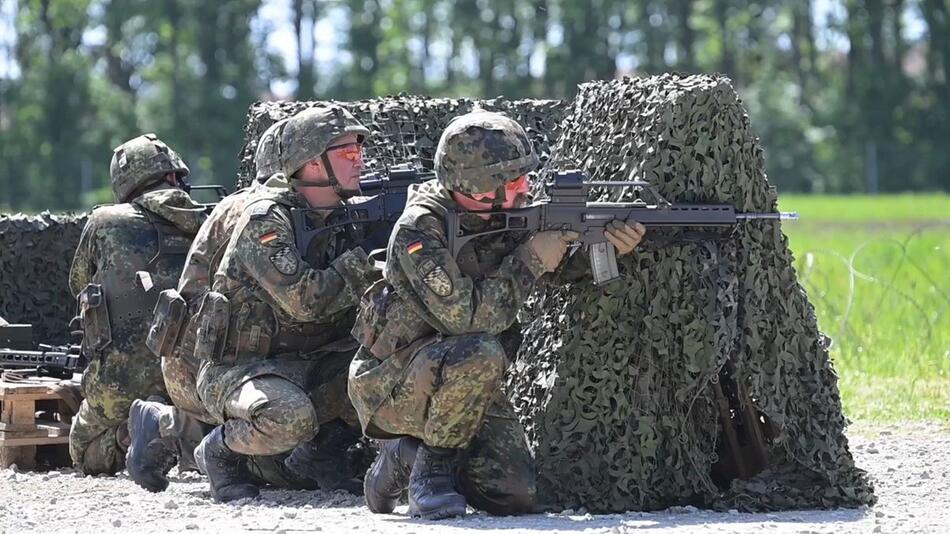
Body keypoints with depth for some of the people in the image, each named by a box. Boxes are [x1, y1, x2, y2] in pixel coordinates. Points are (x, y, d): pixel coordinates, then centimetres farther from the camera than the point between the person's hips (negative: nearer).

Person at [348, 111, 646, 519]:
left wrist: (608, 246, -18)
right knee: (479, 354, -37)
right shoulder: (420, 230, -24)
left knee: (515, 496, -6)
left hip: (462, 383, 7)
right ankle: (433, 467, -15)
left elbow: (565, 262, 4)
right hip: (391, 383, -7)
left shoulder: (505, 213, -3)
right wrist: (530, 262, -26)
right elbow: (464, 318, -31)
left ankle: (407, 456, 17)